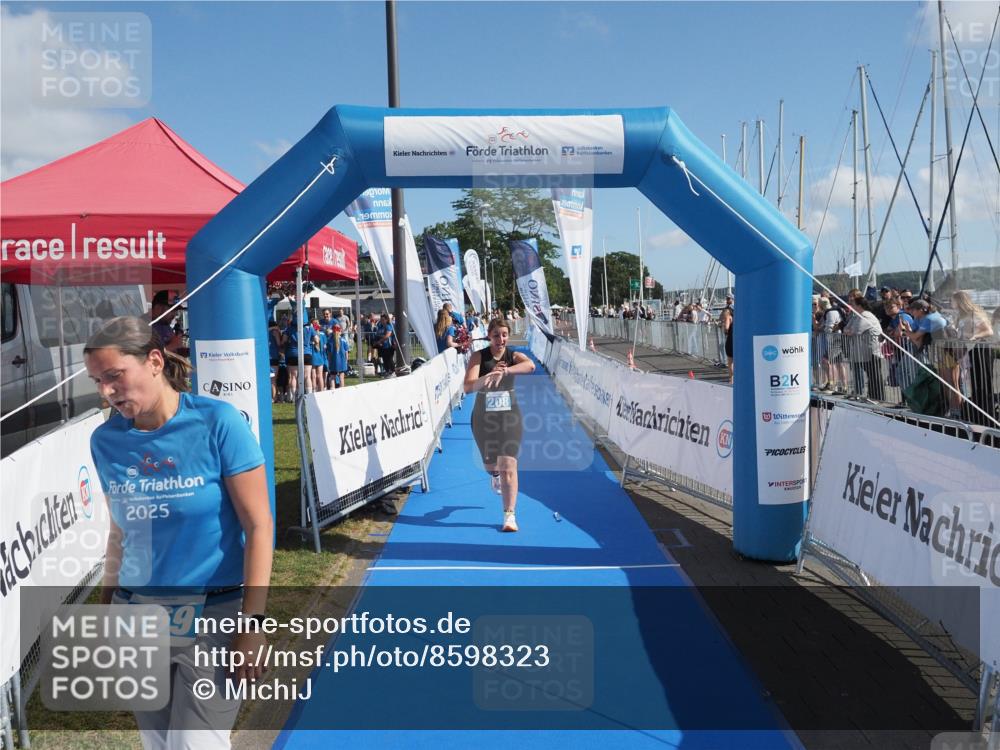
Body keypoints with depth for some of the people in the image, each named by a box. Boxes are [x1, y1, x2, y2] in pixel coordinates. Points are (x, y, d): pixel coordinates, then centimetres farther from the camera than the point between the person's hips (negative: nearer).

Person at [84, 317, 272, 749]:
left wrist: (252, 622, -16)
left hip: (212, 613, -4)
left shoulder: (217, 423, -15)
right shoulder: (106, 441, -1)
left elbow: (258, 526, -14)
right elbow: (120, 533, 11)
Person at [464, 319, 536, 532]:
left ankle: (509, 515, -3)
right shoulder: (478, 357, -7)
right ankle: (496, 475, 56)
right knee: (490, 464, 17)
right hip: (483, 417, 1)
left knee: (508, 465, -10)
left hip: (509, 415, -1)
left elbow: (531, 365, -31)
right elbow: (467, 387, -20)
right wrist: (489, 374, -36)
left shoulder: (514, 356, -7)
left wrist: (504, 371, -46)